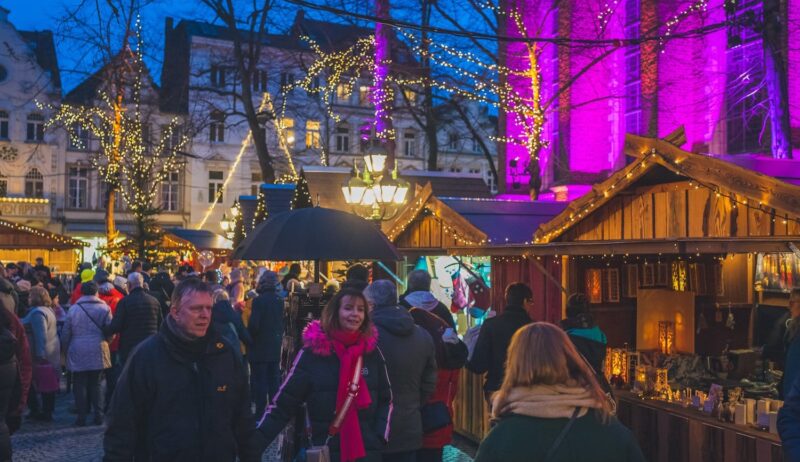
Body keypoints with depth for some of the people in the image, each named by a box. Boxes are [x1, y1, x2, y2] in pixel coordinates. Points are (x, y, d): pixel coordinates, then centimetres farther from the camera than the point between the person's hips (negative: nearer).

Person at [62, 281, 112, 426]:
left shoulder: (73, 309, -1)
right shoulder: (104, 308, -1)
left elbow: (65, 333, 2)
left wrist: (65, 348, 17)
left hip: (78, 353, -1)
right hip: (98, 352, 1)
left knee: (80, 385, 5)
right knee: (95, 384, 10)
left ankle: (82, 417, 5)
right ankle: (98, 415, 7)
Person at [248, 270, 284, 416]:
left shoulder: (259, 300, -17)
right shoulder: (280, 300, 4)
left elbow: (253, 325, -20)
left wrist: (249, 338, -3)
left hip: (260, 348, -6)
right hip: (275, 347, 6)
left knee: (259, 382, 1)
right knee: (274, 381, 13)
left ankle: (260, 412, 3)